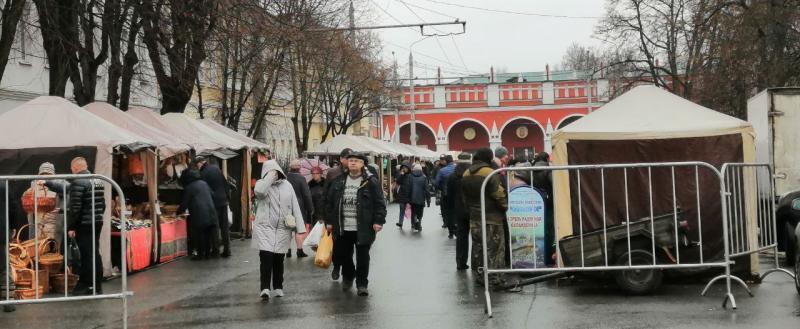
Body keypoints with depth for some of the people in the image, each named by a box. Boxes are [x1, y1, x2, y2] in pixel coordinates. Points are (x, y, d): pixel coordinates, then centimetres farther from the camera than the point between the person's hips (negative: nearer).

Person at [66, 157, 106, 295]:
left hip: (84, 225, -8)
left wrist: (70, 227, -12)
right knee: (95, 253, 13)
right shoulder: (98, 181, 11)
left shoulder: (78, 182, -14)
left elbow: (75, 208, -18)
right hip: (98, 222, 8)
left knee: (88, 255, -3)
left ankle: (94, 287, 1)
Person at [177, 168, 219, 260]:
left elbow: (184, 203, 1)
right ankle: (207, 253, 15)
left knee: (199, 234, 3)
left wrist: (178, 211, 17)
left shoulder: (188, 188, -3)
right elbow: (212, 196, 17)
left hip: (199, 215, -6)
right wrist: (215, 210, 27)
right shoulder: (204, 183, 13)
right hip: (211, 213, 6)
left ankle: (200, 253, 4)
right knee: (208, 234, 10)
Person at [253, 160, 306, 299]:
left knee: (278, 259, 9)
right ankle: (265, 288, -17)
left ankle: (278, 287, 21)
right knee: (266, 258, -15)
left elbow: (295, 207, 5)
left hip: (282, 229, 3)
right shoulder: (261, 184, 1)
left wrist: (300, 227, -1)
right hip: (264, 228, -2)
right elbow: (259, 191, -26)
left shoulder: (287, 185, 7)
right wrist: (270, 176, -15)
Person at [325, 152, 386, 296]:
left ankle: (362, 284, 15)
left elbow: (379, 203, -5)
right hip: (343, 228, 4)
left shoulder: (371, 181, -4)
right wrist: (329, 221, 9)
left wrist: (378, 221, -12)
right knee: (342, 255, 14)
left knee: (362, 257, 3)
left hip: (363, 228, -4)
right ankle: (348, 277, 38)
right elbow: (330, 202, 12)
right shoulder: (339, 181, 8)